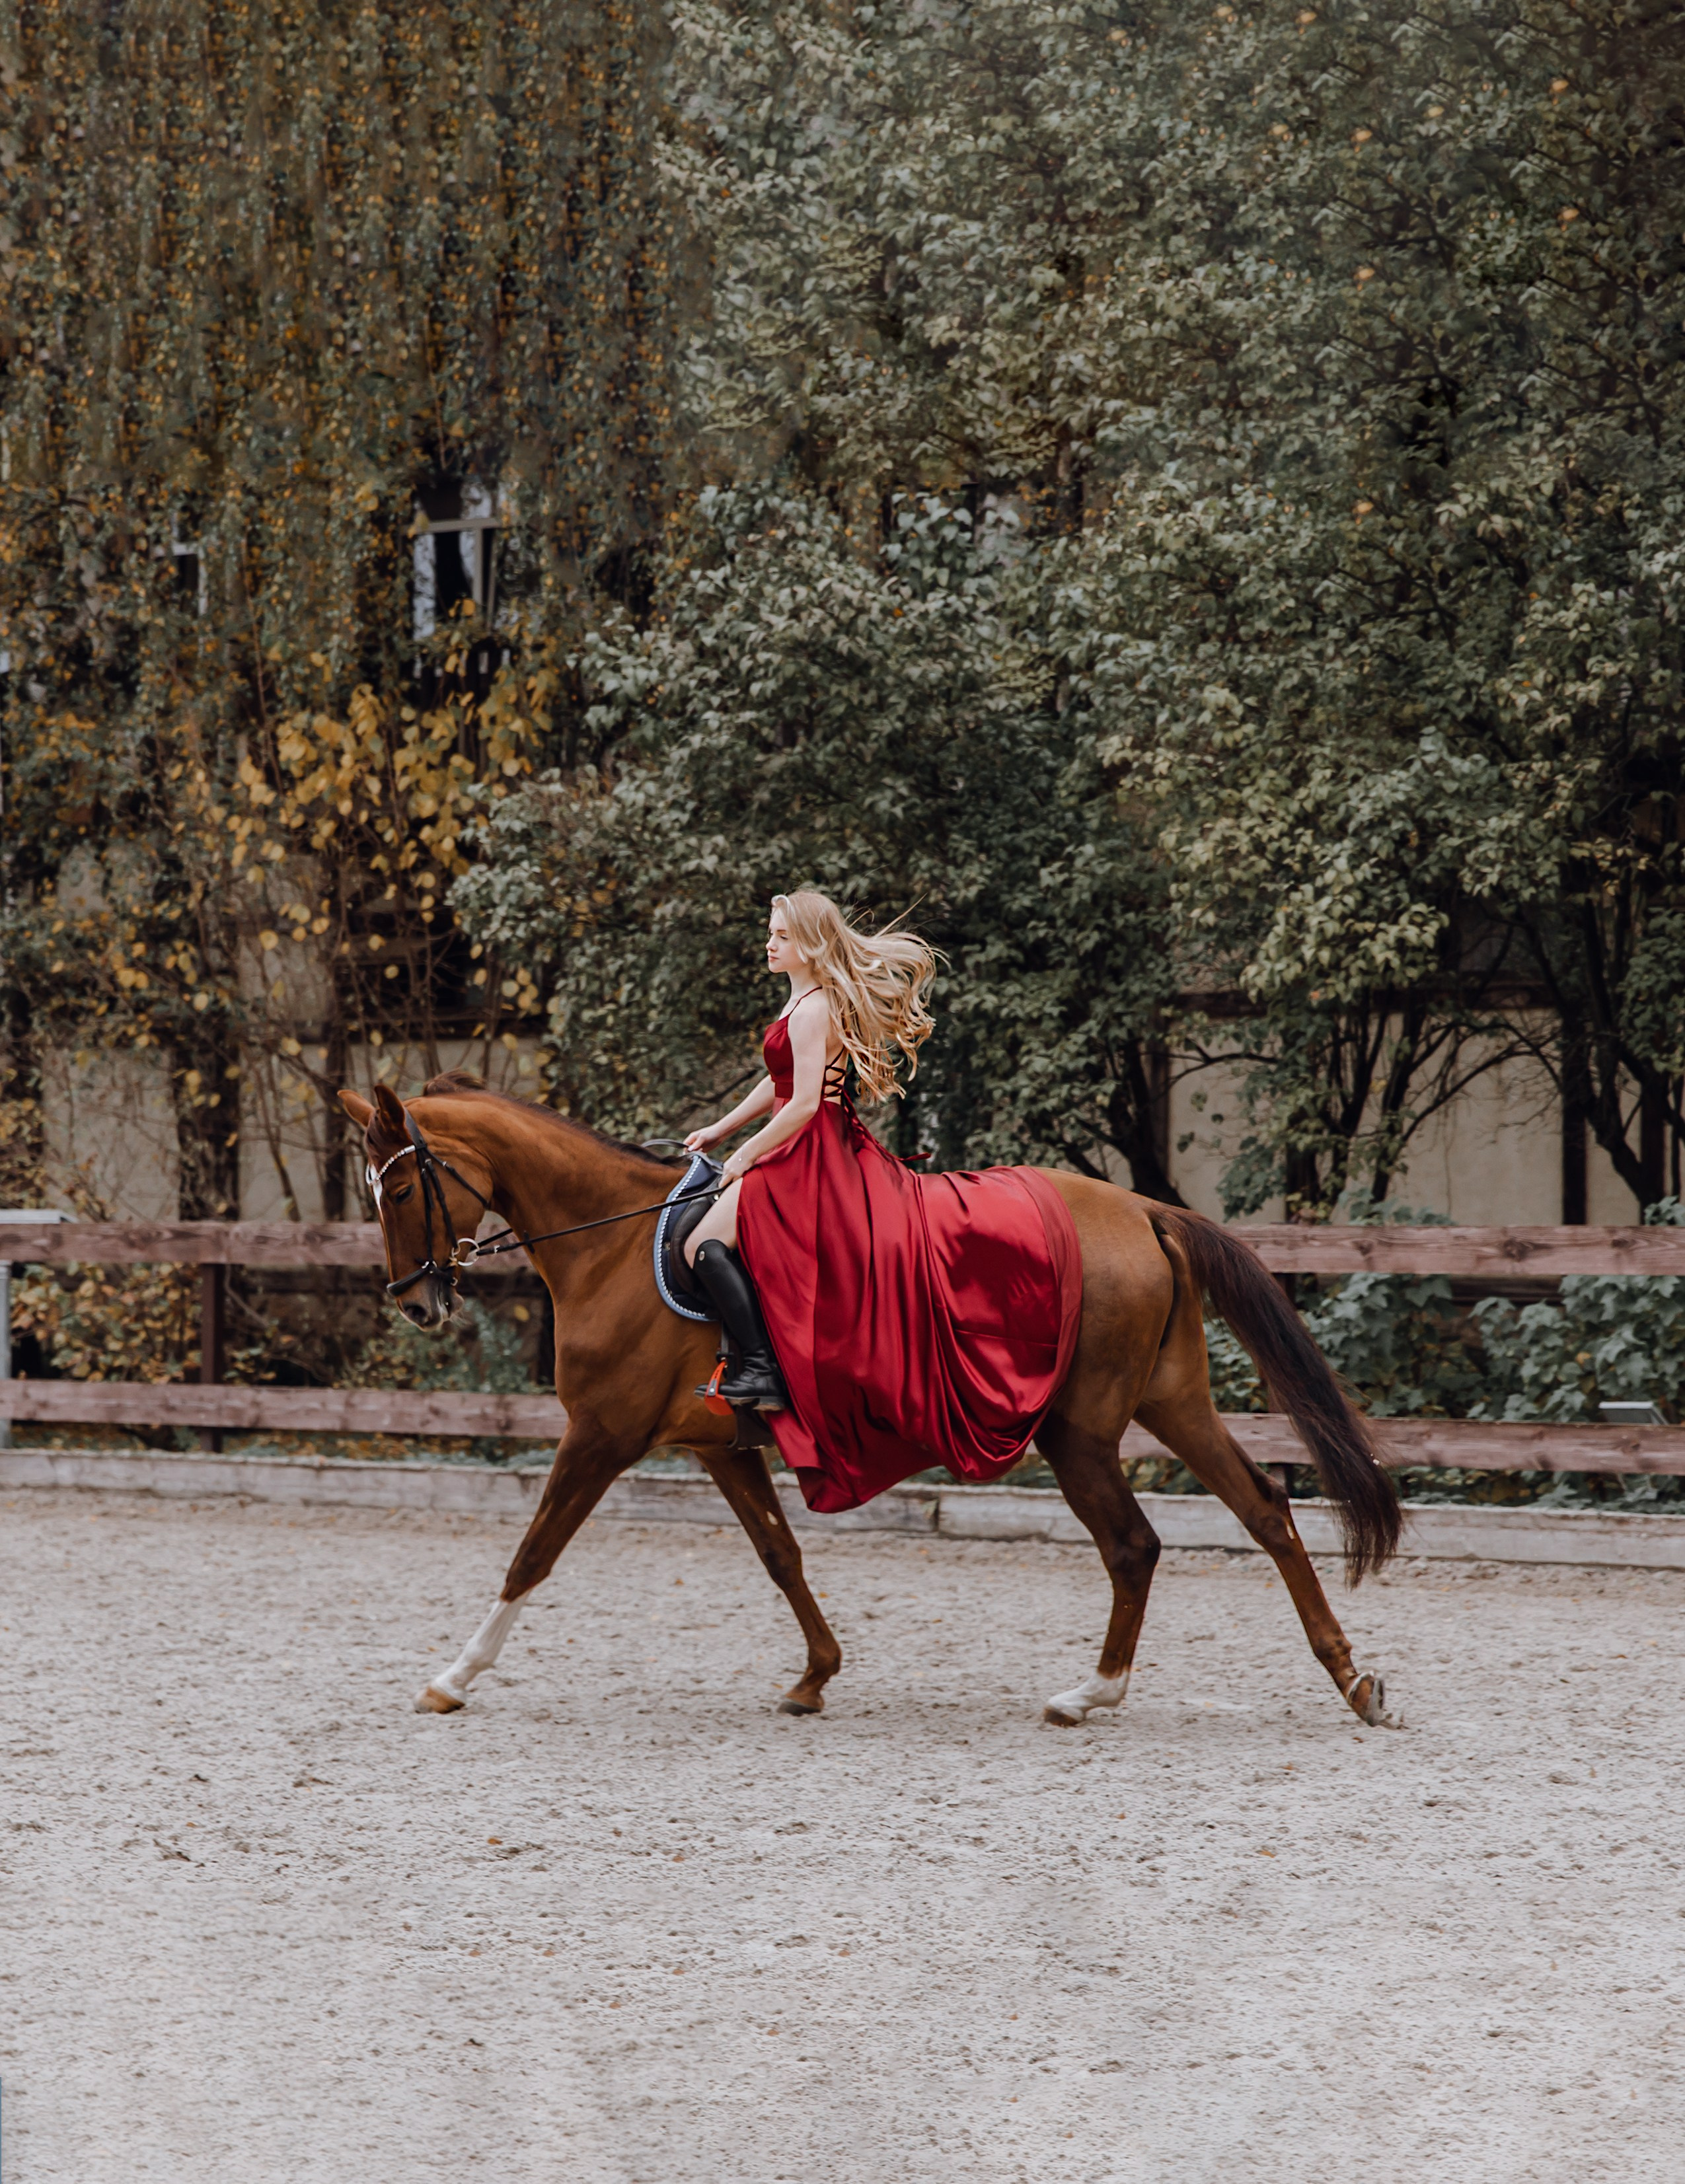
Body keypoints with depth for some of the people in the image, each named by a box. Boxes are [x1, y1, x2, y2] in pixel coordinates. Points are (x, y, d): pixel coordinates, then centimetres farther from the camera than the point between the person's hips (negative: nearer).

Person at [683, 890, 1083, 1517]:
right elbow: (781, 1083, 25)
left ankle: (763, 1369, -24)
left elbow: (805, 1103, -21)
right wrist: (721, 1129, 21)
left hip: (810, 1154, -11)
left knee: (705, 1242, -19)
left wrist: (747, 1155, -13)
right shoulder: (807, 1001, 15)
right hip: (814, 1153, 11)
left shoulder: (813, 1009, -16)